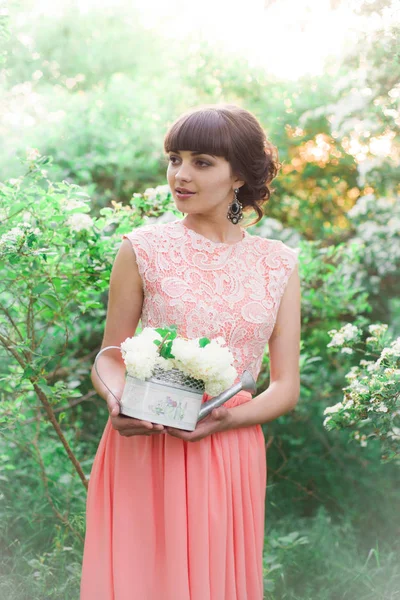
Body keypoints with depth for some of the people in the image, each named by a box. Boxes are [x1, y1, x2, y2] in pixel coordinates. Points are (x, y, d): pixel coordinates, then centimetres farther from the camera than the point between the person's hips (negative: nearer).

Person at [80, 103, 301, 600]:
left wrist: (225, 419, -15)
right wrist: (119, 402, -17)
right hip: (144, 452, -2)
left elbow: (286, 387, 3)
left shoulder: (278, 263, 3)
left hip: (228, 458, 2)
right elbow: (109, 358, 4)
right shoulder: (142, 248, -2)